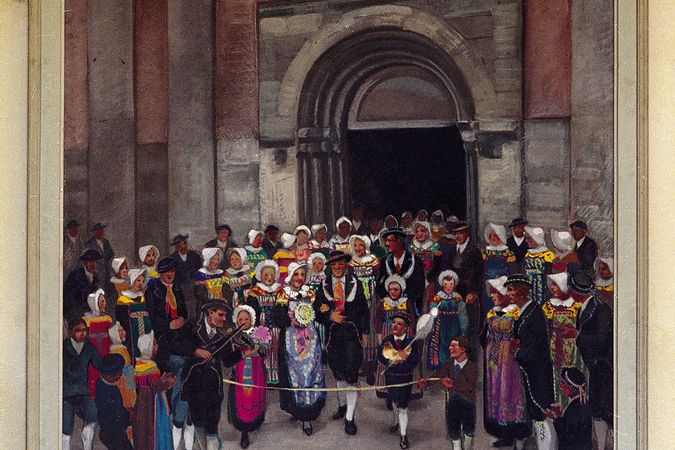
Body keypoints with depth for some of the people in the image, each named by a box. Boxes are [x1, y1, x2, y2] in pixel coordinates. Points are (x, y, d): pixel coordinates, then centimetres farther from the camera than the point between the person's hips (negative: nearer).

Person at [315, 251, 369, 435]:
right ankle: (342, 405, 37)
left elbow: (364, 309, 6)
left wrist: (365, 332, 3)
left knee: (351, 373, -9)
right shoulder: (323, 286, 6)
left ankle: (349, 418, -3)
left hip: (352, 333, -2)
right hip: (333, 334, 2)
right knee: (338, 372, 15)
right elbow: (318, 310, 8)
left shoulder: (355, 284, 3)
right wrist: (329, 316, -11)